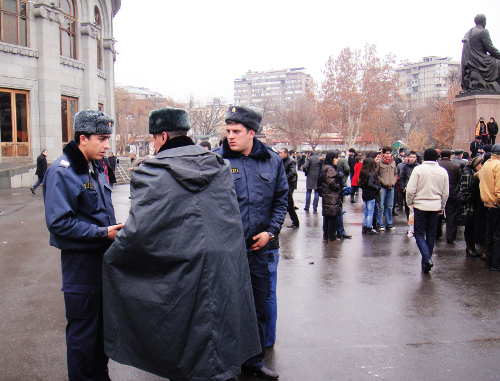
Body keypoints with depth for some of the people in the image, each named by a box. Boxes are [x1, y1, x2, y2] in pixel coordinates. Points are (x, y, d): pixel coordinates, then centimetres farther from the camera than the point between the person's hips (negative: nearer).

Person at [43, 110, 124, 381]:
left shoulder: (96, 169, 11)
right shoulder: (62, 172, -16)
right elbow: (59, 223, -22)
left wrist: (114, 230, 5)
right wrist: (103, 233, -21)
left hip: (103, 255, 8)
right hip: (80, 260, -8)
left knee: (104, 322, 18)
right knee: (83, 328, 3)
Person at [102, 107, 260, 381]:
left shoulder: (150, 174, -11)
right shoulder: (220, 168, 6)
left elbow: (138, 231, -17)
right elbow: (233, 222, 11)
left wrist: (111, 255, -1)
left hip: (181, 274, -4)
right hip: (225, 272, 5)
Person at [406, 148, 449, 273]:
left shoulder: (418, 169, -8)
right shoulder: (443, 171, 2)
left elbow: (411, 189, -11)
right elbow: (445, 193, 8)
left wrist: (409, 203, 4)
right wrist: (442, 207, 21)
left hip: (420, 206, -3)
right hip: (435, 206, 3)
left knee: (419, 234, 3)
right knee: (431, 235, 13)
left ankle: (427, 258, -16)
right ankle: (426, 262, 20)